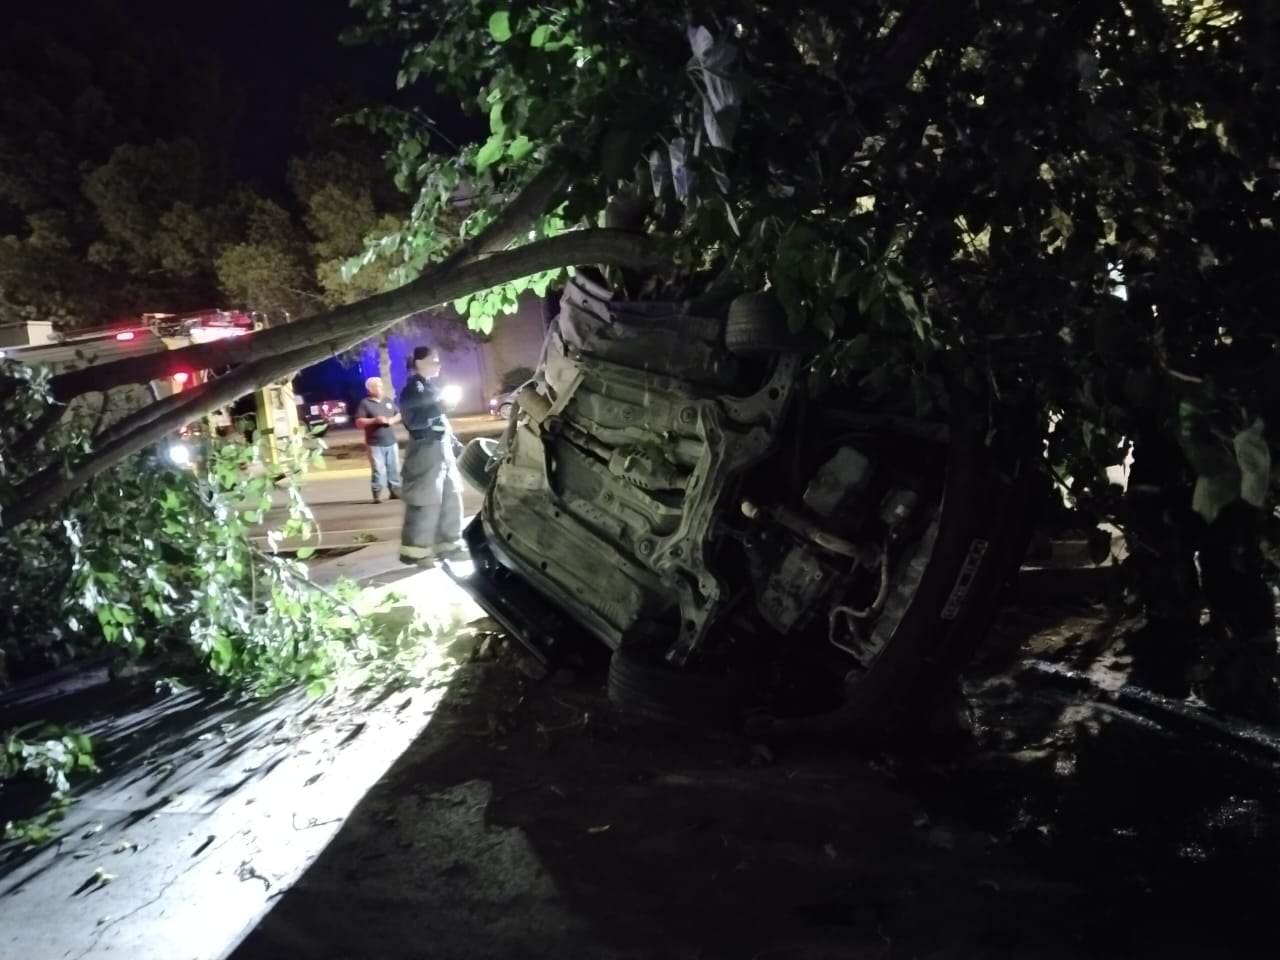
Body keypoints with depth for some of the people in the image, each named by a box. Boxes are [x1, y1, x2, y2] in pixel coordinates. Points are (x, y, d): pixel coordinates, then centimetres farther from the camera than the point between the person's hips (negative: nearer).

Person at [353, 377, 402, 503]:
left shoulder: (388, 402, 14)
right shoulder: (365, 403, -3)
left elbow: (399, 415, 19)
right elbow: (359, 422, -9)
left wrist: (393, 420, -3)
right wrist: (375, 420, -18)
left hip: (391, 442, 5)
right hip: (375, 444, -5)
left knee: (394, 469, 7)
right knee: (378, 470, -9)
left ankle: (395, 491, 15)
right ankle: (377, 495, -5)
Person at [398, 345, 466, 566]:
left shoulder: (431, 386, 16)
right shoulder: (413, 388, -11)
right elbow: (413, 421, -21)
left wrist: (454, 441, 20)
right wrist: (438, 406, -23)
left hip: (442, 447, 9)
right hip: (425, 450, -9)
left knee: (451, 497, 12)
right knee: (426, 501, -7)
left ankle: (449, 543, 22)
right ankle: (415, 550, -1)